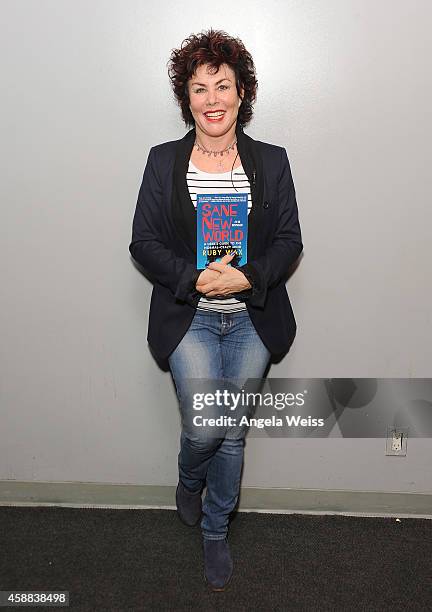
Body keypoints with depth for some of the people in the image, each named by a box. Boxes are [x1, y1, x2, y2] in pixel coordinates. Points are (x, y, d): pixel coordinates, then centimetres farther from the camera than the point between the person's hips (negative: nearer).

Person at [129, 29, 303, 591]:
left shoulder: (271, 161, 4)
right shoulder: (164, 160, 2)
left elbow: (290, 240, 1)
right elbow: (143, 242, -1)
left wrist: (248, 276, -17)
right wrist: (195, 278, -17)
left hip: (252, 318, 1)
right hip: (189, 317, -1)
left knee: (233, 433, 8)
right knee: (204, 427, -10)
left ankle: (216, 532, 34)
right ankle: (189, 483, 29)